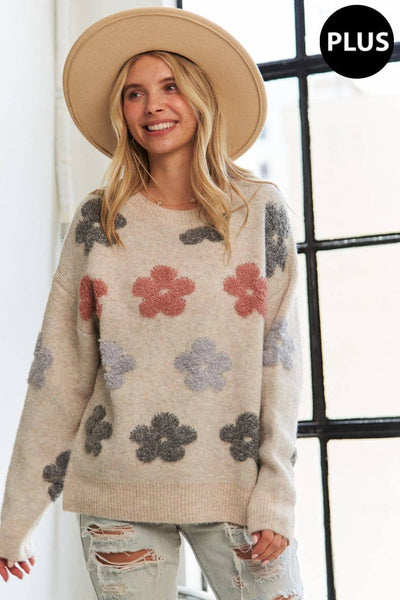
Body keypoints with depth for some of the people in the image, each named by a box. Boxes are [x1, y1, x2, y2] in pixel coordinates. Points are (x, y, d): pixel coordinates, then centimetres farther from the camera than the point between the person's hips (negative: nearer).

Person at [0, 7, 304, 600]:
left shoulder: (260, 209, 2)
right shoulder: (98, 219, 4)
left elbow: (280, 357, -1)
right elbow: (59, 372, 3)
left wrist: (275, 497, -8)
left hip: (233, 485, -1)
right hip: (117, 494, 1)